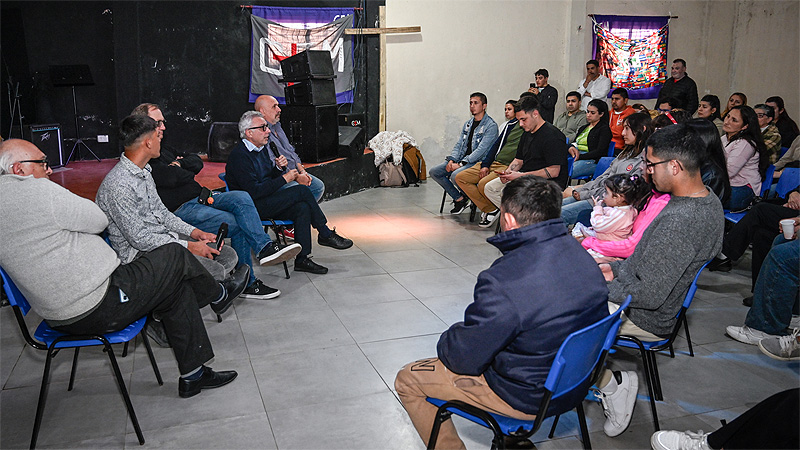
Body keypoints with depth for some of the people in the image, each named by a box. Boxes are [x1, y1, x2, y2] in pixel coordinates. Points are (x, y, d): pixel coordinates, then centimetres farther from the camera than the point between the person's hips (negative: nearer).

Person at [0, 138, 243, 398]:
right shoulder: (35, 190, -18)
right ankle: (218, 295, 31)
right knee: (176, 257, 2)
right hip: (98, 309, -10)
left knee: (177, 287, 16)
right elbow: (99, 221, -9)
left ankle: (193, 375, 21)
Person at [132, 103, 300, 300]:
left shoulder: (162, 149, 23)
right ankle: (245, 283, -13)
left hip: (199, 197, 8)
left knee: (242, 198, -17)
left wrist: (180, 164, -1)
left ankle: (265, 247, -23)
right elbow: (169, 177, -19)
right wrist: (187, 172, 1)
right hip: (180, 209, -8)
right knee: (239, 224, -20)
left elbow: (197, 163, 19)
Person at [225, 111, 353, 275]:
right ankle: (325, 234, -4)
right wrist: (284, 178, -16)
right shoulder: (239, 155, -15)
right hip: (252, 207, -8)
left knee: (303, 208, -19)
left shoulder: (262, 148, 14)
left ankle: (302, 259, -17)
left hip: (266, 202, 9)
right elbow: (254, 191, -22)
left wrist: (279, 168, -3)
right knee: (302, 190, -18)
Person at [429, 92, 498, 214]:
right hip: (462, 160, 8)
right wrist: (451, 160, -4)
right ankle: (459, 199, 1)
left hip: (478, 162, -8)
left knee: (455, 176, -34)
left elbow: (481, 150, -18)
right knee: (434, 172, -2)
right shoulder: (467, 124, 17)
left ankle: (466, 197, -2)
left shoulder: (491, 125, -10)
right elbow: (459, 145, 16)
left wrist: (461, 164, -21)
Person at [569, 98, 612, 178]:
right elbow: (573, 143, 22)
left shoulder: (604, 129, 5)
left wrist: (579, 157, -16)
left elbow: (599, 152, -7)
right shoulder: (583, 128, 29)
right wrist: (571, 147, -5)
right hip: (575, 158, 7)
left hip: (592, 161, -6)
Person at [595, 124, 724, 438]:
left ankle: (612, 384, 3)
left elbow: (649, 296, -28)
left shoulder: (677, 222, -32)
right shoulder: (708, 200, 1)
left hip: (646, 318, -10)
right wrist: (616, 269, 8)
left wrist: (601, 288, -14)